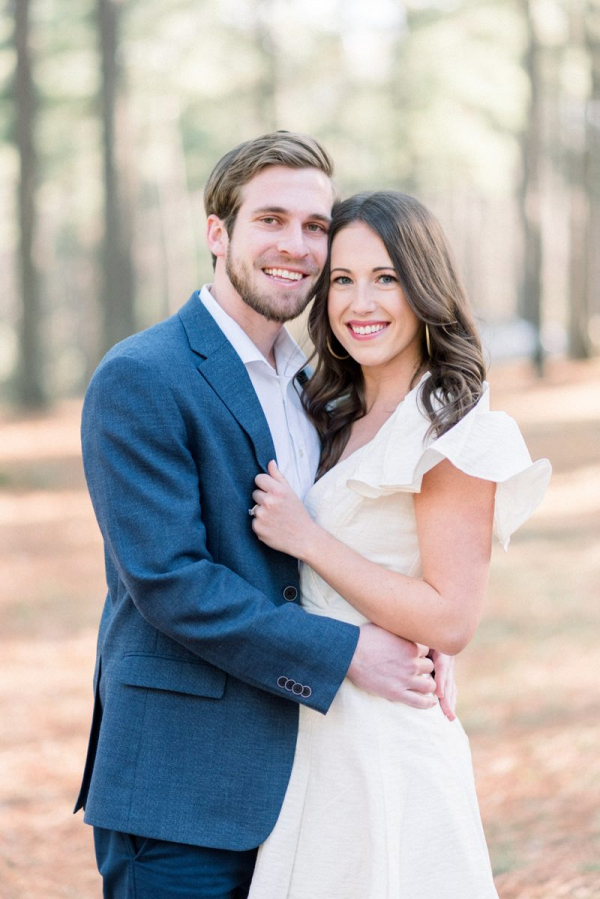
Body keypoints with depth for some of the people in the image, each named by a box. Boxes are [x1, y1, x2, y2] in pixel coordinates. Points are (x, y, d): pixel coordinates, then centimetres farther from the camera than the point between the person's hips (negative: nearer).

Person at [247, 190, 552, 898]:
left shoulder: (453, 430, -14)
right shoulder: (338, 418, 11)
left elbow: (450, 622, -19)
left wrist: (306, 539, -17)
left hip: (390, 747, -8)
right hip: (319, 735, 8)